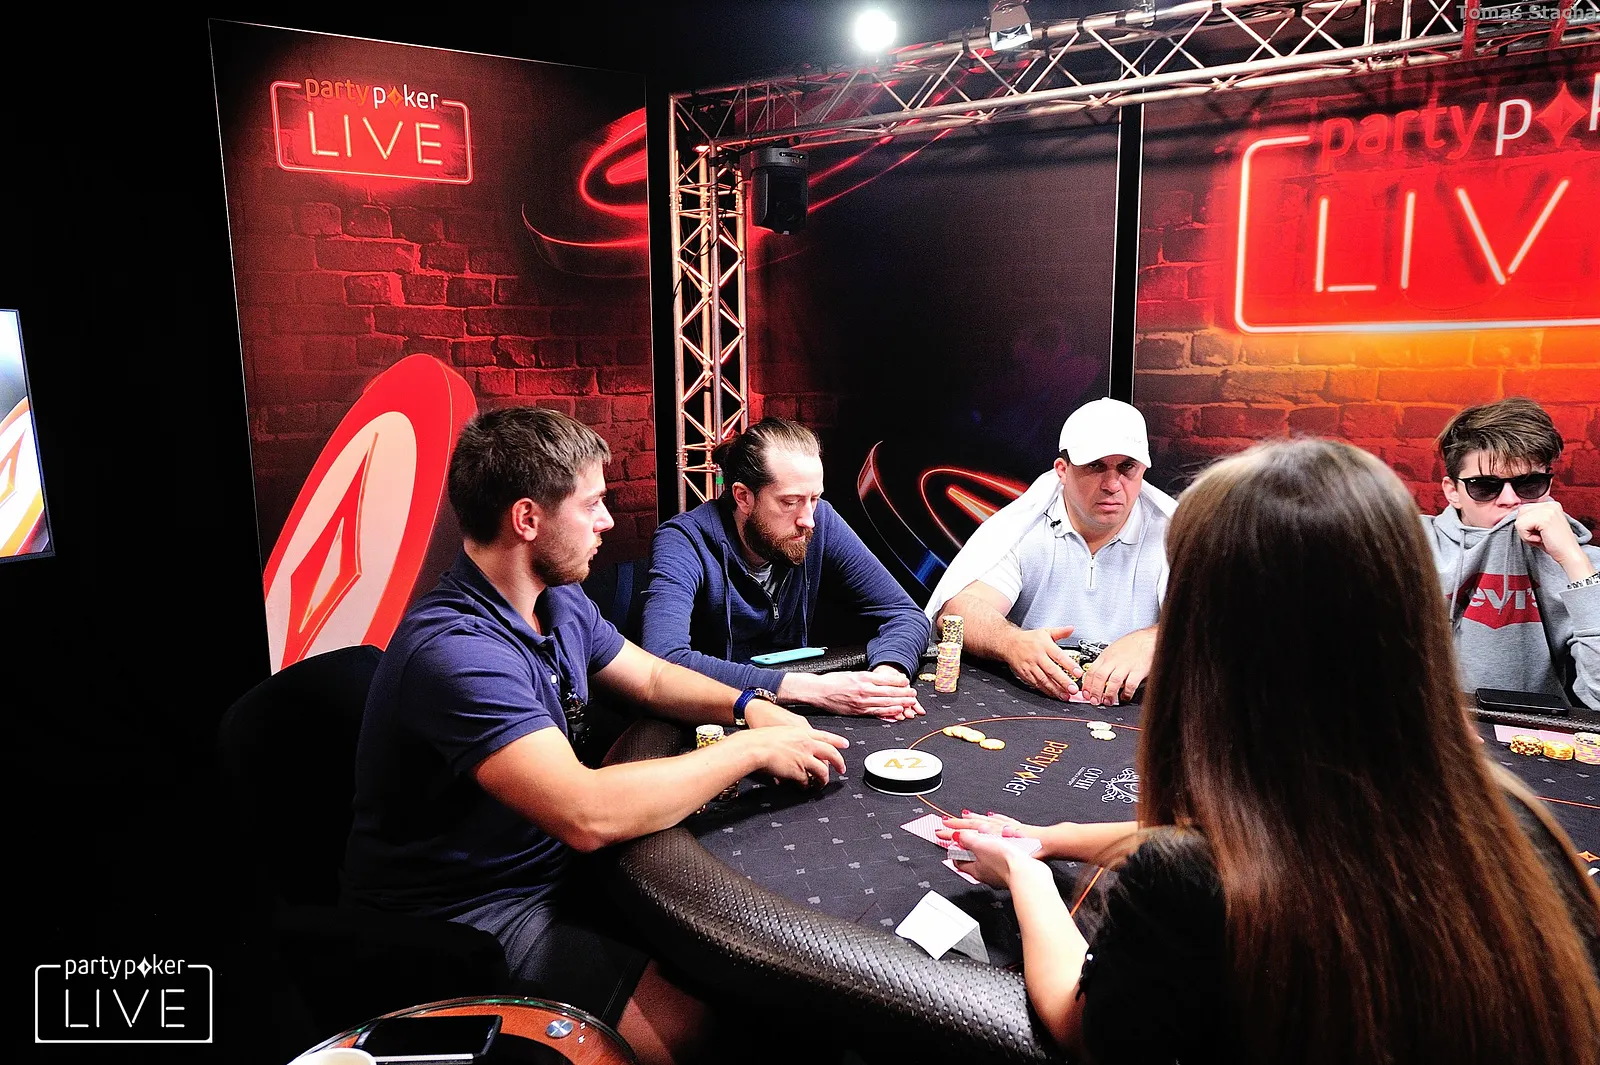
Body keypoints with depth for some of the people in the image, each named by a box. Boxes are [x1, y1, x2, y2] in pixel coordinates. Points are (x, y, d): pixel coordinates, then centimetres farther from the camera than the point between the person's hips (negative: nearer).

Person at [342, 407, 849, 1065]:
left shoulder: (560, 603, 2)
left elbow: (652, 678, 16)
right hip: (469, 911, -8)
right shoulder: (456, 651, -29)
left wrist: (746, 707, -4)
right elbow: (587, 814, -38)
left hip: (551, 865, 8)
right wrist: (752, 750, -26)